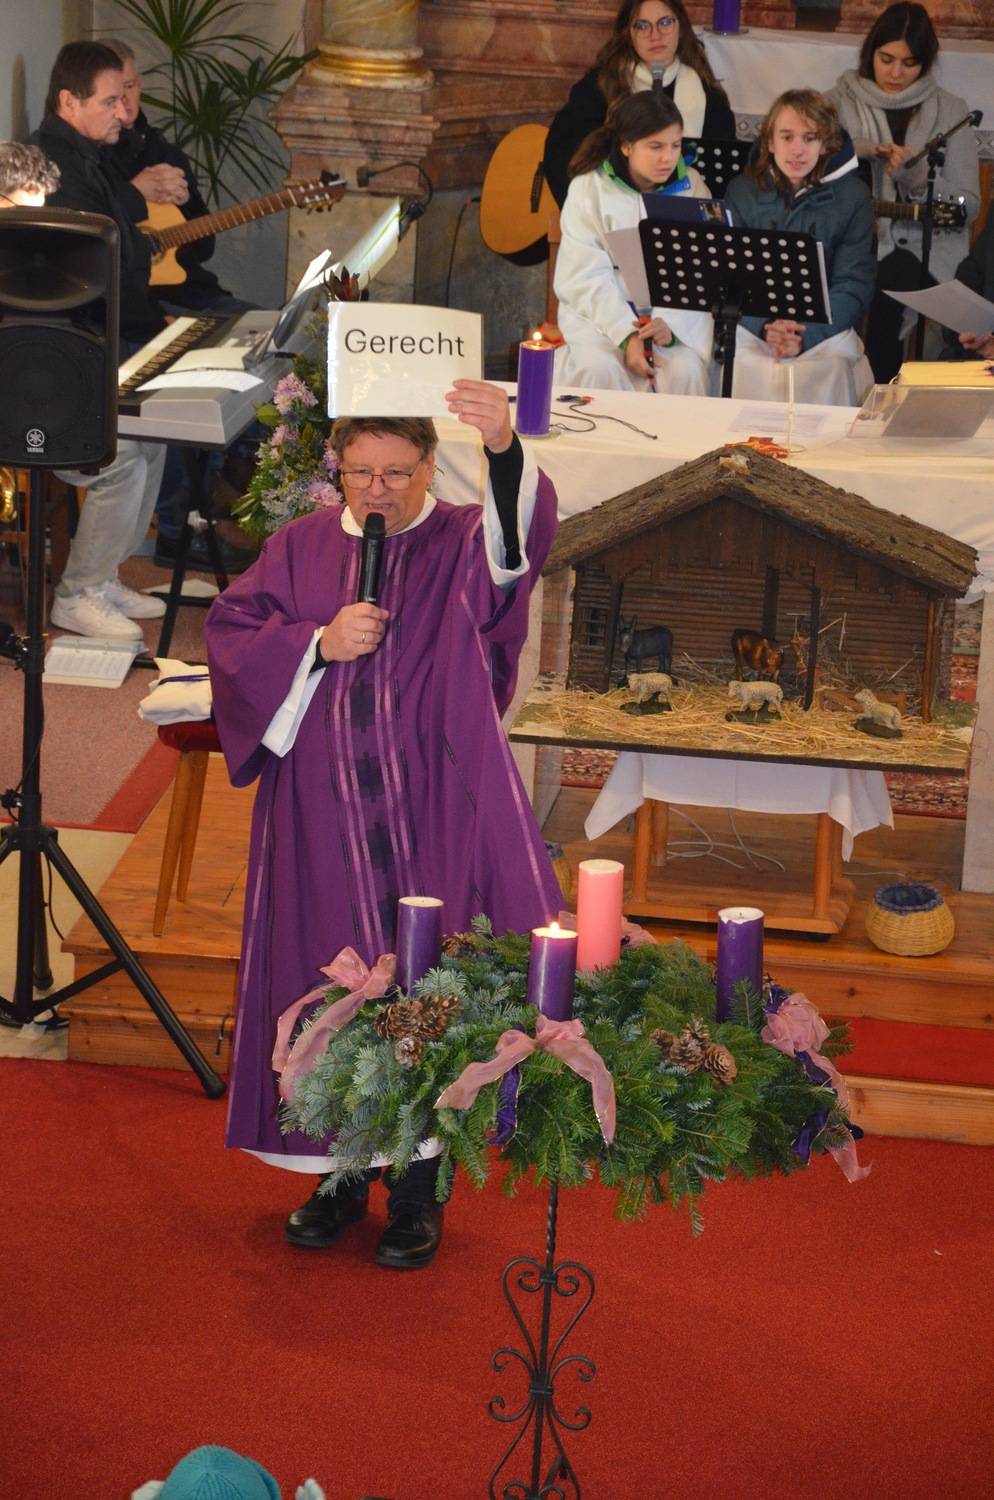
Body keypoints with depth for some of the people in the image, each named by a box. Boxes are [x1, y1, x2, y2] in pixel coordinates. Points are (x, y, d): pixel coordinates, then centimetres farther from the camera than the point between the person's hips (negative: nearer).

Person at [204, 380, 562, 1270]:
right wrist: (317, 644, -12)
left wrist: (504, 450, -44)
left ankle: (418, 1190, 13)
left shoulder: (464, 545, -2)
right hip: (322, 820, 3)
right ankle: (340, 1176, 22)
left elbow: (520, 537, -24)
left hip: (431, 822, -2)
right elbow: (229, 631, 5)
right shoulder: (302, 548, 8)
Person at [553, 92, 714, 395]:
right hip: (599, 315, -1)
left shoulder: (691, 188, 5)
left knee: (685, 370, -28)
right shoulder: (588, 188, 0)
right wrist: (626, 335, -21)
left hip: (674, 318, 1)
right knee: (598, 369, -31)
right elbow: (586, 276, -8)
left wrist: (671, 324, -23)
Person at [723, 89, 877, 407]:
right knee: (744, 368, -32)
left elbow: (853, 285, -3)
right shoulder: (741, 192, 7)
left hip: (825, 330, 0)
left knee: (832, 366, -32)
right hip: (751, 328, 0)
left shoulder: (852, 196, 4)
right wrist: (765, 327, -20)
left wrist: (805, 335, -21)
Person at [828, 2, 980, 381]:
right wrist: (861, 150, -16)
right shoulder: (841, 103, 11)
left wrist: (919, 178, -15)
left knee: (879, 292, -33)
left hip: (922, 246, -1)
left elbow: (968, 206, 3)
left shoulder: (949, 112, 8)